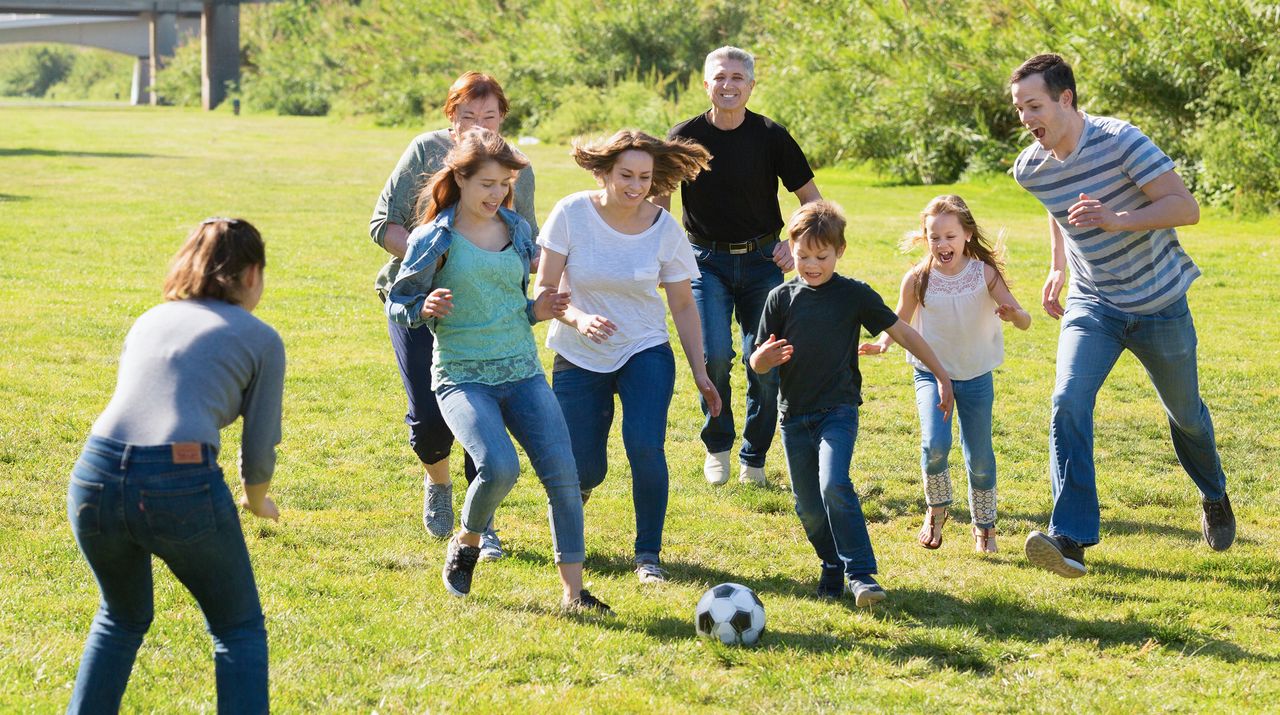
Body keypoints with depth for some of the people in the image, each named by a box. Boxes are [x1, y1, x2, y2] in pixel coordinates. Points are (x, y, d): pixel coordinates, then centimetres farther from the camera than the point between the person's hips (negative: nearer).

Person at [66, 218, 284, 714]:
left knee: (122, 618, 31)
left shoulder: (149, 320, 24)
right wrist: (256, 501, 31)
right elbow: (259, 451, 10)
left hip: (95, 475, 5)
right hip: (182, 485, -4)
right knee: (239, 631, 18)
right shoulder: (261, 339, 11)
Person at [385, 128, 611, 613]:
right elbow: (396, 303, 1)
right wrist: (424, 308, -20)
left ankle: (573, 591, -3)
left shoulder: (518, 231, 11)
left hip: (522, 372, 5)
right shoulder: (435, 238, -4)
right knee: (499, 466, -26)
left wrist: (537, 311, 3)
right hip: (463, 376, -5)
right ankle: (466, 542, 7)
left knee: (562, 470, -11)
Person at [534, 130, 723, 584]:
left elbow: (683, 307, 2)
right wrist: (577, 318, -30)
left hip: (645, 353, 0)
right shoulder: (572, 214, -13)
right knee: (586, 470, -2)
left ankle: (648, 555, -5)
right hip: (579, 359, 0)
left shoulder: (664, 229, -9)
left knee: (645, 448, -22)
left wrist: (700, 373, 0)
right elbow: (544, 291, -11)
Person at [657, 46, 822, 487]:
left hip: (762, 259, 1)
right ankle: (717, 446, 8)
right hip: (707, 261, -1)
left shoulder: (771, 136, -5)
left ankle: (754, 459, 17)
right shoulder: (685, 137, -4)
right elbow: (659, 200, 8)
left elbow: (811, 198, 4)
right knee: (714, 356, -16)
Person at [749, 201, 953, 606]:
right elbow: (756, 364, 3)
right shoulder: (781, 298, 2)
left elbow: (903, 333, 6)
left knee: (834, 485, -23)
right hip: (794, 416, 3)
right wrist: (767, 356, -22)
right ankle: (833, 569, 26)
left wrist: (941, 375, 6)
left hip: (838, 410, -3)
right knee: (808, 506, 5)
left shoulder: (854, 295, -2)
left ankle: (860, 573, -19)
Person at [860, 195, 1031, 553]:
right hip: (931, 373, -1)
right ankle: (936, 510, 6)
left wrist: (1013, 314, -41)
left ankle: (984, 524, 30)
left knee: (979, 457, 6)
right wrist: (882, 342, -22)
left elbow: (1025, 321, -18)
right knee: (935, 443, -21)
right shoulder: (918, 279, -15)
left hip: (976, 376, 1)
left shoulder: (985, 273, -15)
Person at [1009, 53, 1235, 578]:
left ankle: (1214, 496, 47)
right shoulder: (1030, 169, -5)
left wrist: (1117, 220, -35)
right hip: (1093, 304, 3)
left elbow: (1186, 207, -23)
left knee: (1184, 412, 15)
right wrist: (1057, 268, 9)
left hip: (1159, 303, -3)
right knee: (1069, 401, -22)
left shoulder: (1119, 141, -22)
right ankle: (1071, 539, -26)